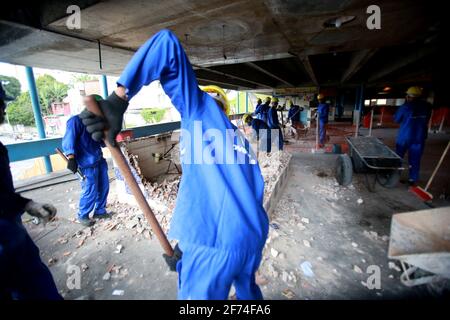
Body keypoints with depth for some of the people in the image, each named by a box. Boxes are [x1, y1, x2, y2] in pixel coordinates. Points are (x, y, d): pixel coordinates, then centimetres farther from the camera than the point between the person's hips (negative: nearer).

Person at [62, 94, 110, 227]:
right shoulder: (76, 121, -9)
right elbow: (68, 141, -16)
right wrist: (71, 158, -24)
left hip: (100, 160, 8)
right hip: (87, 163, -8)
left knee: (104, 187, 13)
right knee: (90, 192, -2)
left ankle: (100, 211, 30)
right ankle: (82, 216, 19)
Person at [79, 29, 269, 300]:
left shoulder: (200, 108, 2)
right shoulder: (241, 138, 18)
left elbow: (168, 42, -7)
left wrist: (118, 99, -16)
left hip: (214, 242, -7)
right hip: (255, 236, 8)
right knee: (248, 288, 34)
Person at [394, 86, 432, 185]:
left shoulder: (406, 106, -12)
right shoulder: (427, 106, -1)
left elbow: (396, 119, -1)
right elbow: (427, 120, 11)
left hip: (404, 136, -2)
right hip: (419, 137, 3)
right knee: (415, 159, 9)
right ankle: (413, 179, 13)